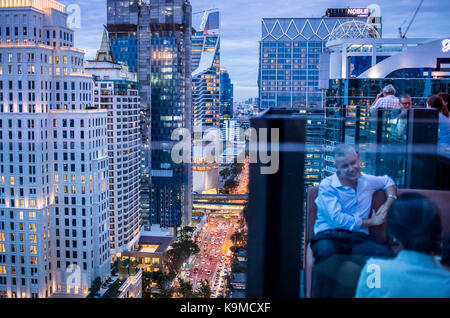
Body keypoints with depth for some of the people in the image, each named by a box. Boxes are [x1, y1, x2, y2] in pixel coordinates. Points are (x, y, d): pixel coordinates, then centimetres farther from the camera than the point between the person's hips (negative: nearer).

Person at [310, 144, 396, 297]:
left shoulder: (367, 181, 18)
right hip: (329, 236, -4)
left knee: (388, 256, -29)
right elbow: (338, 219, -9)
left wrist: (389, 202, 20)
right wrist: (371, 221, 2)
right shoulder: (327, 186, 1)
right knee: (326, 252, -42)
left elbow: (387, 180, 42)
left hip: (358, 238, 4)